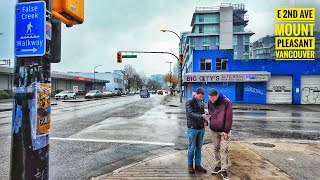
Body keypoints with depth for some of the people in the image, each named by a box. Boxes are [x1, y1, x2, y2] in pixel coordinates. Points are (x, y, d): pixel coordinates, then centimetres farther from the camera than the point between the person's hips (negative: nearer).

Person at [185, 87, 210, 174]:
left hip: (201, 128, 6)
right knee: (191, 148, 4)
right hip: (193, 128, -6)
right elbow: (190, 114, -21)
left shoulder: (202, 103, 10)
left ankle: (198, 165, 25)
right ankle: (190, 165, 19)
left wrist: (205, 121, -4)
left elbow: (203, 113, 16)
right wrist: (201, 116, -34)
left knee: (199, 148, 13)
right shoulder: (189, 102, -9)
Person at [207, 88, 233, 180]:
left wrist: (226, 131, -14)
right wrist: (212, 125, 8)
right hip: (214, 130, 5)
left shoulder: (226, 102, -17)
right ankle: (218, 165, 28)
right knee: (216, 148, 13)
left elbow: (229, 118, -15)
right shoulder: (210, 102, -2)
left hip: (224, 130, -4)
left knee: (224, 150, -1)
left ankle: (224, 170, 9)